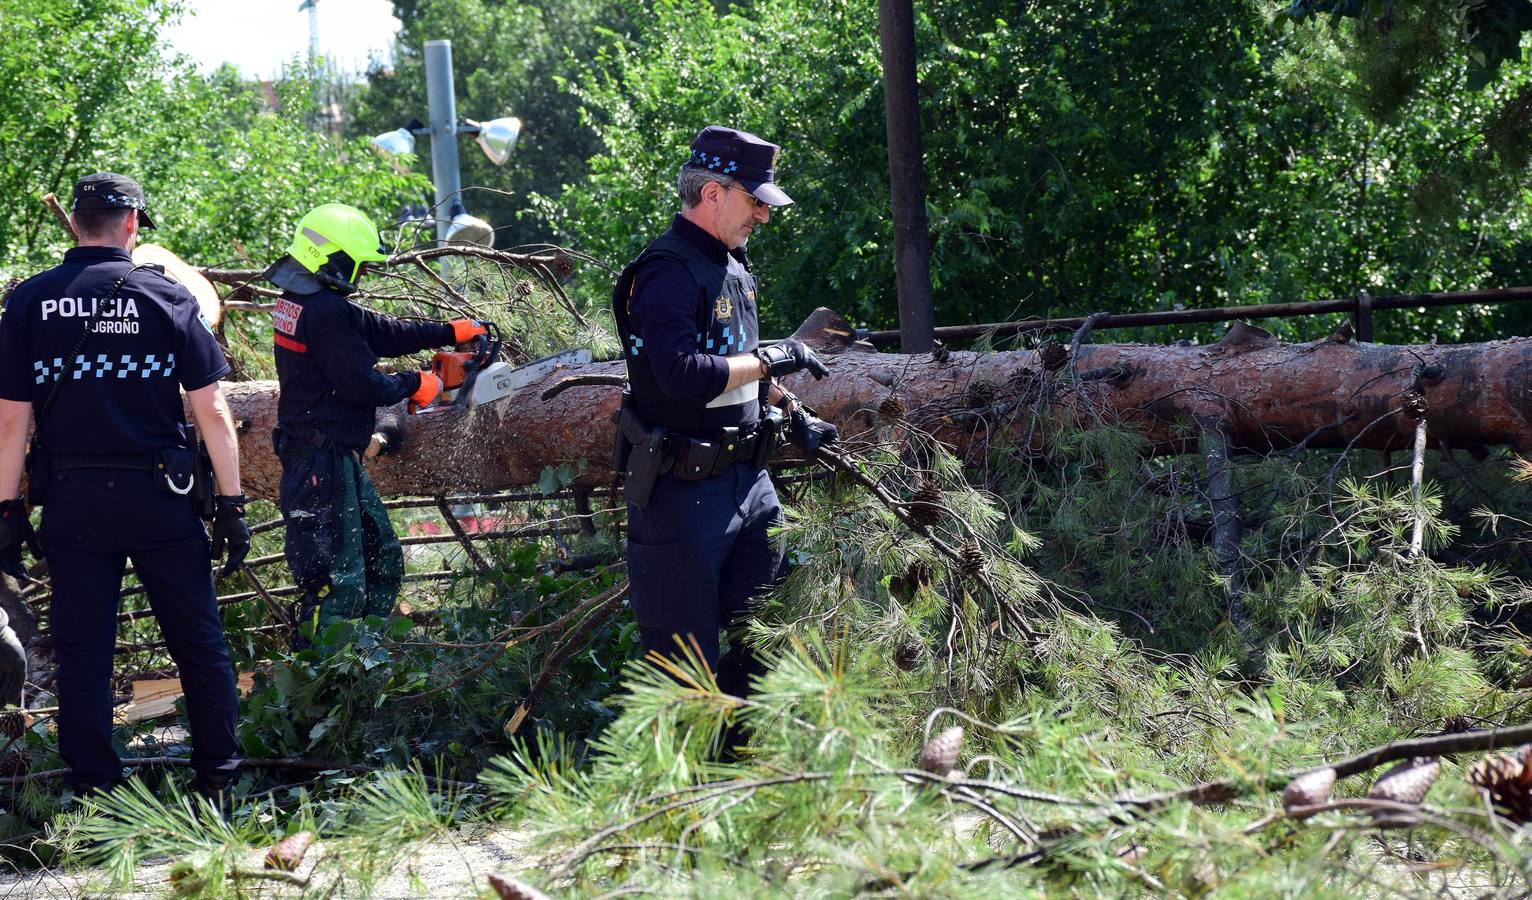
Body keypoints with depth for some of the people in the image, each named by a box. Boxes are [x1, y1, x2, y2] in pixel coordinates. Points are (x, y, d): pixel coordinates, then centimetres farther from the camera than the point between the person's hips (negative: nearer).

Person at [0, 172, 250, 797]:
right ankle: (219, 779, 16)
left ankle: (95, 795, 10)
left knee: (82, 652, 8)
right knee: (198, 643, 11)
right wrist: (231, 504, 2)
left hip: (73, 504, 1)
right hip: (160, 498, -1)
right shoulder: (167, 297, -3)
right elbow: (212, 411, -4)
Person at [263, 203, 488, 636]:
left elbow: (381, 331, 18)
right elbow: (361, 385, -19)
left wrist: (451, 332, 17)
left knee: (383, 561, 18)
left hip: (338, 457, 11)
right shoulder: (326, 312, -20)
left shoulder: (303, 302, 13)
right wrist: (414, 385, -2)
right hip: (321, 461, -11)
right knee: (338, 581, -11)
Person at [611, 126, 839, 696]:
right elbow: (683, 375, -31)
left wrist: (793, 415, 21)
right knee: (687, 660, -2)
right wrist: (771, 359, -21)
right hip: (683, 492, -9)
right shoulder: (668, 273, -18)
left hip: (748, 478, 9)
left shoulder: (733, 269, 13)